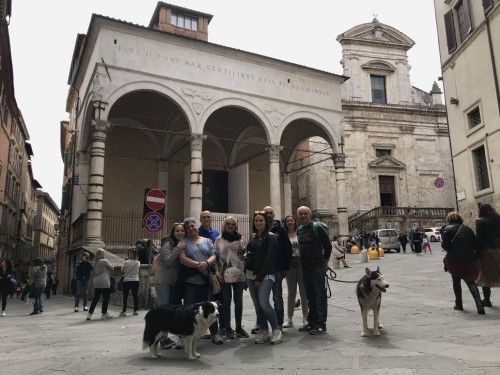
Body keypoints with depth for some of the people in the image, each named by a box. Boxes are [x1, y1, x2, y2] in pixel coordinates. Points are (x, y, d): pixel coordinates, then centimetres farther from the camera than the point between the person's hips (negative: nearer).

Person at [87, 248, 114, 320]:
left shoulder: (95, 262, 11)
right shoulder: (105, 261, -10)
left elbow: (94, 272, 17)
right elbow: (112, 268, 0)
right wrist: (110, 273, 20)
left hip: (96, 283, 7)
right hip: (104, 283, -7)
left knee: (95, 298, 12)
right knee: (106, 298, 4)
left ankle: (90, 313, 10)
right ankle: (104, 314, 10)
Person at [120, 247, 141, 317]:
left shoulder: (126, 262, -10)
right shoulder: (138, 262, 0)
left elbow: (122, 271, -1)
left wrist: (124, 274, 18)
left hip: (127, 280, -3)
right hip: (136, 280, 3)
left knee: (125, 296, 2)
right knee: (135, 296, 9)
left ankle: (124, 311, 0)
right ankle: (135, 310, 13)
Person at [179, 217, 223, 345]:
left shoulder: (207, 241, 14)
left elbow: (214, 256, 6)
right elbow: (182, 259, -9)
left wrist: (206, 263, -15)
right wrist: (198, 265, -15)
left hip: (206, 280, 3)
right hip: (190, 281, -3)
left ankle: (215, 334, 19)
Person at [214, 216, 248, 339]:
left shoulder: (240, 239, 6)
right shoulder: (219, 240, 3)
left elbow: (244, 256, 9)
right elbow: (215, 257, 2)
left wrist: (245, 271, 0)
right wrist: (217, 272, -7)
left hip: (239, 274, 2)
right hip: (224, 275, -1)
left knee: (238, 301, 7)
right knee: (226, 301, 5)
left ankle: (239, 327, 19)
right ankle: (227, 328, 14)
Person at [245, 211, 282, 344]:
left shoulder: (271, 237, -5)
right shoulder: (253, 237, 16)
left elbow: (269, 258, -12)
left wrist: (260, 276, -15)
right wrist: (246, 256, 2)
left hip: (265, 275, -7)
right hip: (251, 274, 7)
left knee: (263, 302, -17)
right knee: (257, 305, 7)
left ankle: (276, 330, -2)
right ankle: (263, 331, 16)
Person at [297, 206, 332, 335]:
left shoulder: (317, 228, -8)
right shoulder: (299, 230, 12)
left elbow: (328, 246, -4)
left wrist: (324, 261, -2)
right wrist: (302, 260, 13)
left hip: (317, 266, -7)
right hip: (305, 267, 7)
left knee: (319, 295, -3)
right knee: (310, 296, 14)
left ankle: (321, 325, 2)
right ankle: (312, 322, 23)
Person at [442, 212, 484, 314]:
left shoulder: (448, 229, -5)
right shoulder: (468, 229, 8)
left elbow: (445, 245, -12)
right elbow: (475, 245, 7)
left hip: (454, 260, -3)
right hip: (470, 260, 3)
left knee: (456, 281, 14)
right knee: (470, 282, 10)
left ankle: (459, 304, 20)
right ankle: (479, 305, -6)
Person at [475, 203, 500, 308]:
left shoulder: (480, 221, -9)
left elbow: (479, 238, -11)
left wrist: (477, 253, -8)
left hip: (487, 250, -5)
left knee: (486, 276, 5)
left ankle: (487, 300, 10)